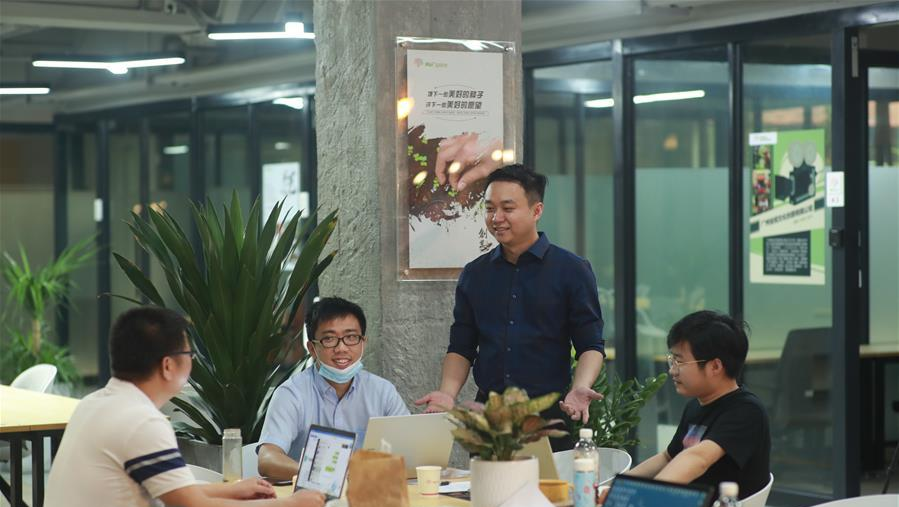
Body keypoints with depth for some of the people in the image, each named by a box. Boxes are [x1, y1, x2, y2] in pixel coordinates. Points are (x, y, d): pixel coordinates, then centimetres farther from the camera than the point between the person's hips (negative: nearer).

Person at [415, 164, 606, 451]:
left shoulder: (571, 271, 0)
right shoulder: (475, 274, 11)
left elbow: (591, 346, -2)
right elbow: (461, 348, 13)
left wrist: (580, 389, -21)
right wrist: (447, 393, -4)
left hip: (549, 416, -3)